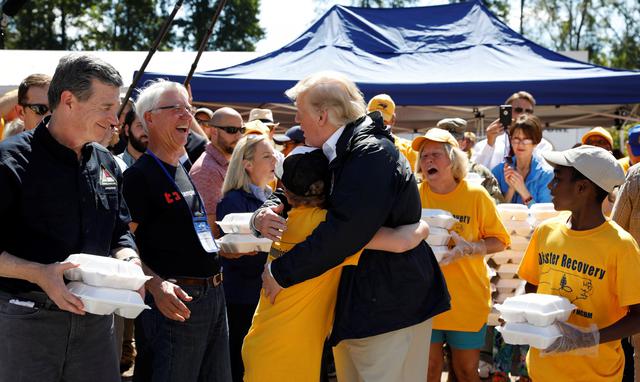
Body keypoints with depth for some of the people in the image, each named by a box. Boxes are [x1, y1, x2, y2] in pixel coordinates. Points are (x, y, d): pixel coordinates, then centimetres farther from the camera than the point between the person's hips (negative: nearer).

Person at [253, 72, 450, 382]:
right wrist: (264, 215, -6)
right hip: (355, 307, 10)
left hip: (389, 309, -10)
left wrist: (280, 273, -17)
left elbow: (342, 233, -26)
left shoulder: (372, 155, -19)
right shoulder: (337, 155, 11)